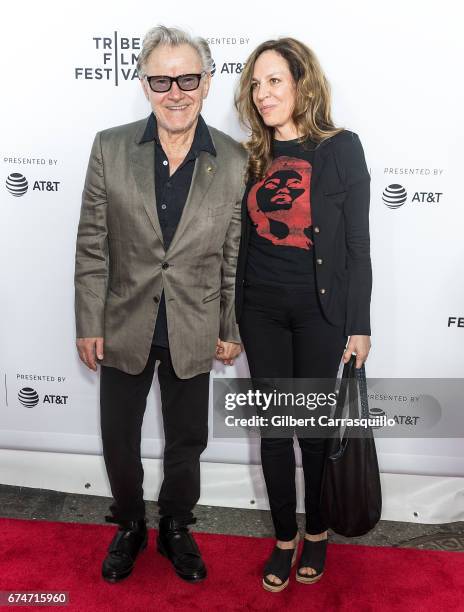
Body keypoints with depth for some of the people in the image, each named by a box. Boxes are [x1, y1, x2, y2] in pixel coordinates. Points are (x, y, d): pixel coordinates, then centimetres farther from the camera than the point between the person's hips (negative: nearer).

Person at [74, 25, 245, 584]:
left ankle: (175, 528, 44)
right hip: (124, 328, 1)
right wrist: (88, 326, -4)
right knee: (118, 441, 16)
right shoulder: (110, 148, -7)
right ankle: (129, 527, 43)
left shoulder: (235, 162, -8)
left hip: (193, 333, 0)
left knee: (186, 443, 17)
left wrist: (231, 331, 2)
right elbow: (92, 246, -4)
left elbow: (236, 257, -1)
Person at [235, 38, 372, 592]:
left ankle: (317, 533, 33)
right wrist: (233, 319, 10)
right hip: (261, 310, 4)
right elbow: (244, 240, 9)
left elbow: (357, 244, -5)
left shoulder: (341, 149, -5)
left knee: (314, 426, 9)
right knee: (274, 428, 10)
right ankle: (284, 539, 29)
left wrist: (359, 326, -7)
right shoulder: (254, 156, 6)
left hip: (319, 311, -3)